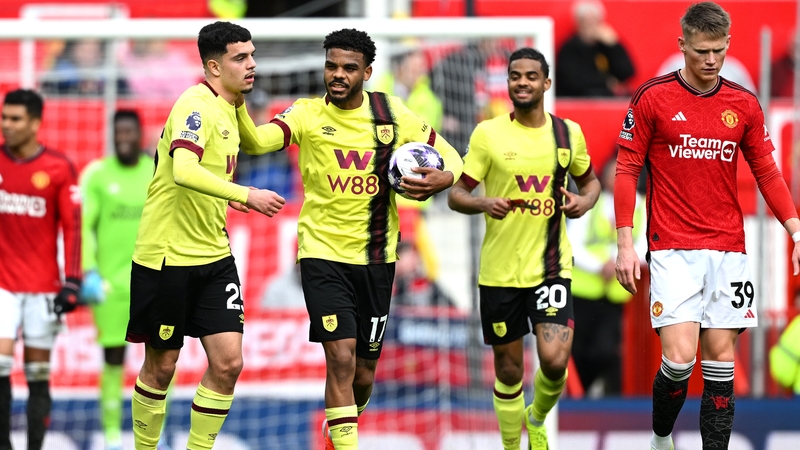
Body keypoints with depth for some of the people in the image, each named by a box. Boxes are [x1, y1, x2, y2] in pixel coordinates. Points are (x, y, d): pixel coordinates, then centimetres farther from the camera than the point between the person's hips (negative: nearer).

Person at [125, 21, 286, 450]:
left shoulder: (226, 108, 11)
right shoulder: (196, 106, -17)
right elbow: (183, 171, -34)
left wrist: (227, 197, 12)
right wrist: (246, 195, -35)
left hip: (213, 255, 8)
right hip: (167, 254, -8)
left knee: (228, 362, -2)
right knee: (161, 364, 4)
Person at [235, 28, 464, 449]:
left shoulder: (393, 114, 0)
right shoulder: (308, 114, -6)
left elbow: (449, 156, 8)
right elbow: (257, 142, -23)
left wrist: (444, 178, -14)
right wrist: (237, 105, -42)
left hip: (376, 257, 3)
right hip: (323, 252, -3)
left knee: (364, 373, 11)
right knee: (341, 358, -18)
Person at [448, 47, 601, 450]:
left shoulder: (568, 133, 4)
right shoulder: (488, 133, -2)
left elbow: (590, 180, 20)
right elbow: (456, 195, -1)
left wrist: (585, 201, -3)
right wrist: (484, 203, -22)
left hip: (550, 266, 0)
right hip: (499, 270, 0)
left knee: (555, 360, -14)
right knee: (508, 368, 6)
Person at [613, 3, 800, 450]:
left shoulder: (744, 104, 6)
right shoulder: (653, 98, -2)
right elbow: (627, 170, 1)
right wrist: (625, 244, -5)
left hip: (728, 252, 3)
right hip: (673, 250, -3)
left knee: (721, 359, 1)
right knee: (680, 358, -13)